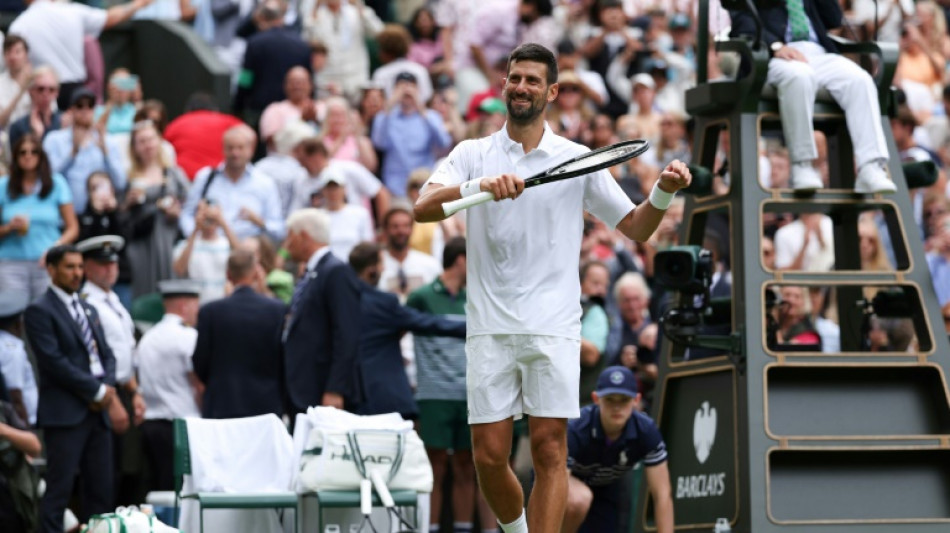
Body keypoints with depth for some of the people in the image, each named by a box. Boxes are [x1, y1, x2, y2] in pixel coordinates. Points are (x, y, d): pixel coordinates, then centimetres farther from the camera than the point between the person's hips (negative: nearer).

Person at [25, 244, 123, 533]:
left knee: (101, 490, 5)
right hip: (65, 412, -8)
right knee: (59, 489, -8)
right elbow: (54, 362, -14)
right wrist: (96, 391, -12)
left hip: (98, 411, 8)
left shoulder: (89, 310, 20)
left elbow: (106, 354, 18)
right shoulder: (40, 311, -5)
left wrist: (108, 388, -3)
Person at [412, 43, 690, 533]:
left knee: (549, 450, -8)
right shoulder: (472, 155, 7)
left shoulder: (577, 161, 7)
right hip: (490, 327, 1)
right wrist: (480, 186, -27)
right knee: (489, 456, -1)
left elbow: (634, 227, 10)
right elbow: (423, 207, -9)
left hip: (552, 327, -1)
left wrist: (663, 194, -11)